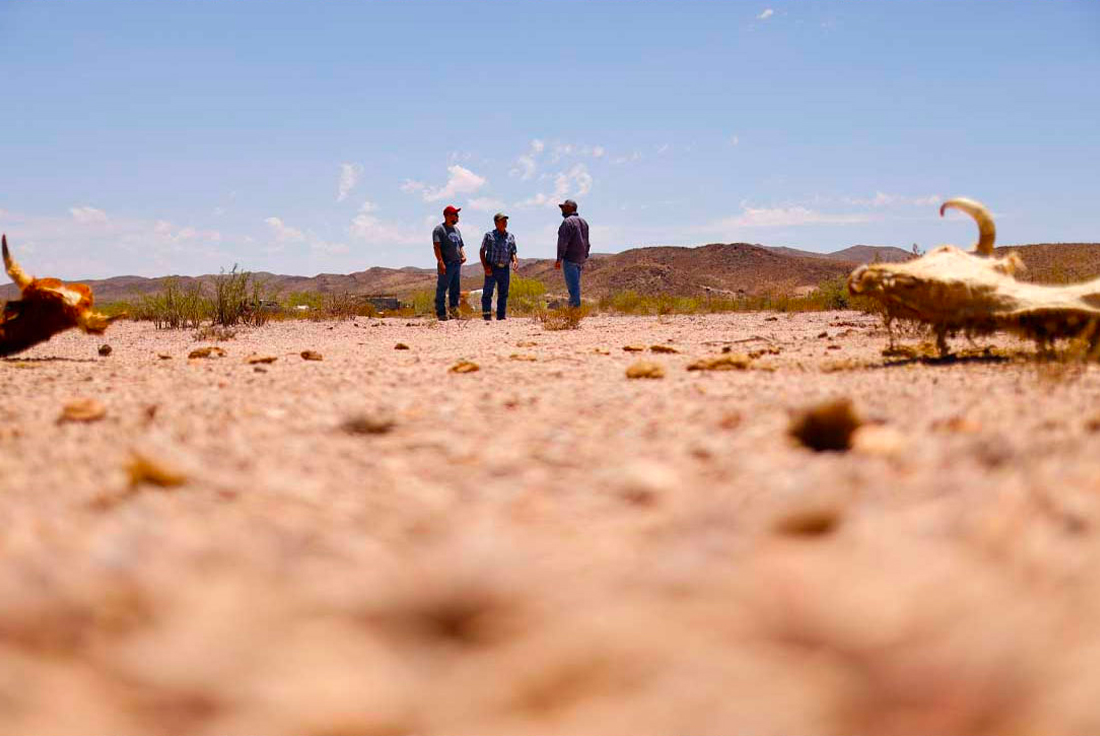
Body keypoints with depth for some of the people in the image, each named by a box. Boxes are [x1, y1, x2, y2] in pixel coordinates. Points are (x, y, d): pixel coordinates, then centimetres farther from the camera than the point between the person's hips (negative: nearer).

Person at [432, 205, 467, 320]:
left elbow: (461, 245, 26)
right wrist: (441, 262, -24)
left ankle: (454, 311, 15)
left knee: (455, 290, 9)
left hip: (457, 264, 8)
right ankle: (441, 313, -2)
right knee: (442, 289, -4)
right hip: (446, 265, -8)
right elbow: (437, 246, -14)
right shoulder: (439, 229, -5)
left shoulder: (456, 230, 20)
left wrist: (463, 255, 6)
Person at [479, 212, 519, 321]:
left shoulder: (511, 237, 11)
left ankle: (501, 316, 13)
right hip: (492, 268, -4)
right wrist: (485, 266, -10)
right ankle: (486, 316, -3)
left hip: (505, 269, 4)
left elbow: (513, 252, 15)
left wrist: (514, 261, -8)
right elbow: (482, 251, 2)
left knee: (503, 294, 7)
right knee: (487, 292, -5)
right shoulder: (489, 235, 1)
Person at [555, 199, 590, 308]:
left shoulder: (568, 222, -11)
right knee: (575, 285, 13)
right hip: (580, 260, 9)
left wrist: (559, 259, -15)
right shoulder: (583, 222, 16)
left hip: (570, 259, -9)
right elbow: (587, 242, 19)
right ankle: (572, 306, 16)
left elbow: (563, 242, -16)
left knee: (573, 285, -8)